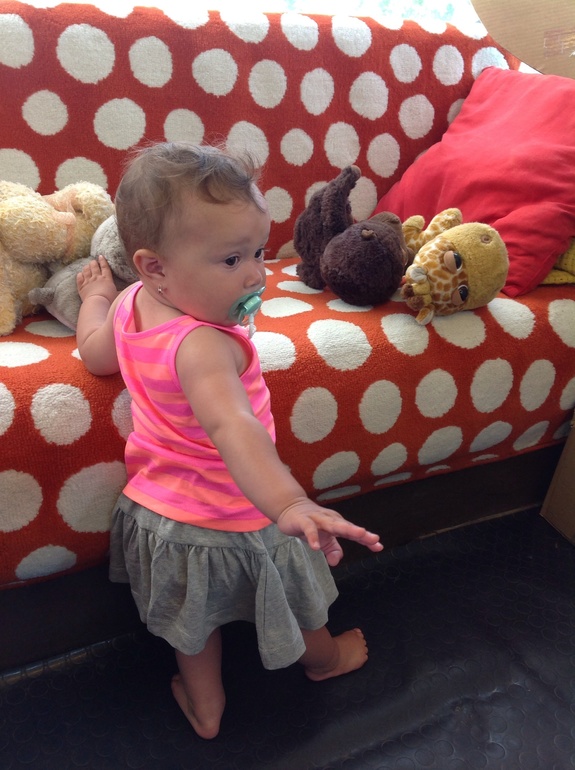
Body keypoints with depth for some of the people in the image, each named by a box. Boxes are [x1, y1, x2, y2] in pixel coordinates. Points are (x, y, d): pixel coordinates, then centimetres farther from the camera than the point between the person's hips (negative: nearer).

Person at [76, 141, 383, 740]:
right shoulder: (203, 345, -37)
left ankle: (204, 705, 52)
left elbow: (95, 355, 9)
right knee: (299, 599, 27)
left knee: (195, 621, 31)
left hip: (158, 507, 6)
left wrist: (95, 294, 25)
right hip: (228, 522, -6)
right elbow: (231, 427, -54)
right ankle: (325, 658, 57)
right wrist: (289, 504, -67)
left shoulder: (130, 303, -10)